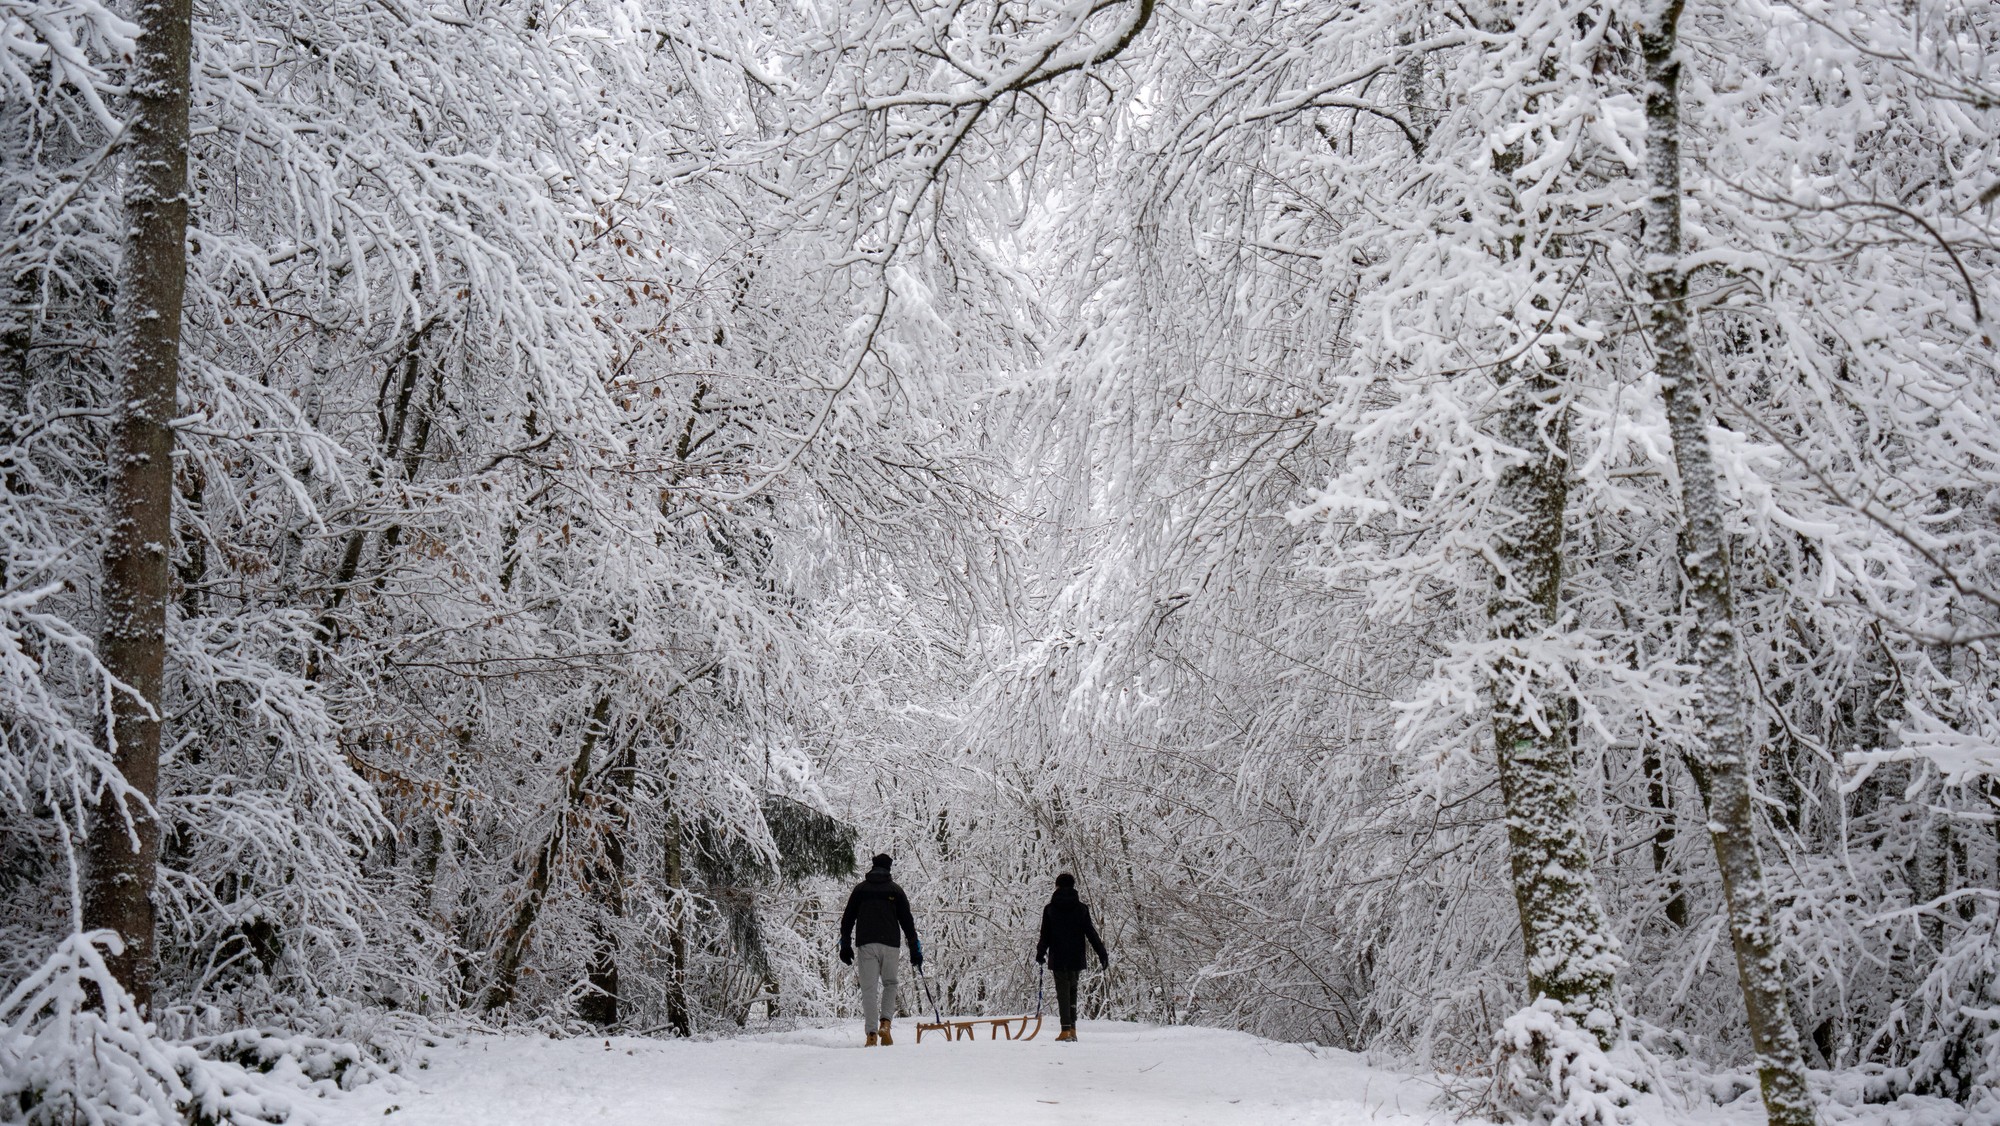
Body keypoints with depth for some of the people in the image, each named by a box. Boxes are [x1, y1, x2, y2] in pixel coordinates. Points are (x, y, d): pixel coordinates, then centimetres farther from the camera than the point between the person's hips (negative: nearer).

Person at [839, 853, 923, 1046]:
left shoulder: (860, 889, 10)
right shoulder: (895, 890, 8)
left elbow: (847, 918, 9)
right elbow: (907, 921, 6)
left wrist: (845, 945, 14)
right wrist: (915, 949, 9)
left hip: (866, 944, 0)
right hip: (891, 944, 0)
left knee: (869, 989, 0)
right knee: (890, 984, 17)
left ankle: (872, 1033, -8)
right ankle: (885, 1022, -3)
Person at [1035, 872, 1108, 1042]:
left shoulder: (1050, 909, -2)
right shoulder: (1081, 908, 0)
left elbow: (1045, 935, 1)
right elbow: (1091, 934, -1)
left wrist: (1040, 954, 16)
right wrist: (1103, 955, 3)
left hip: (1057, 958, -1)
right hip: (1076, 958, 1)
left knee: (1063, 992, 1)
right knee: (1072, 990, 14)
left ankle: (1066, 1029, -9)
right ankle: (1072, 1028, 9)